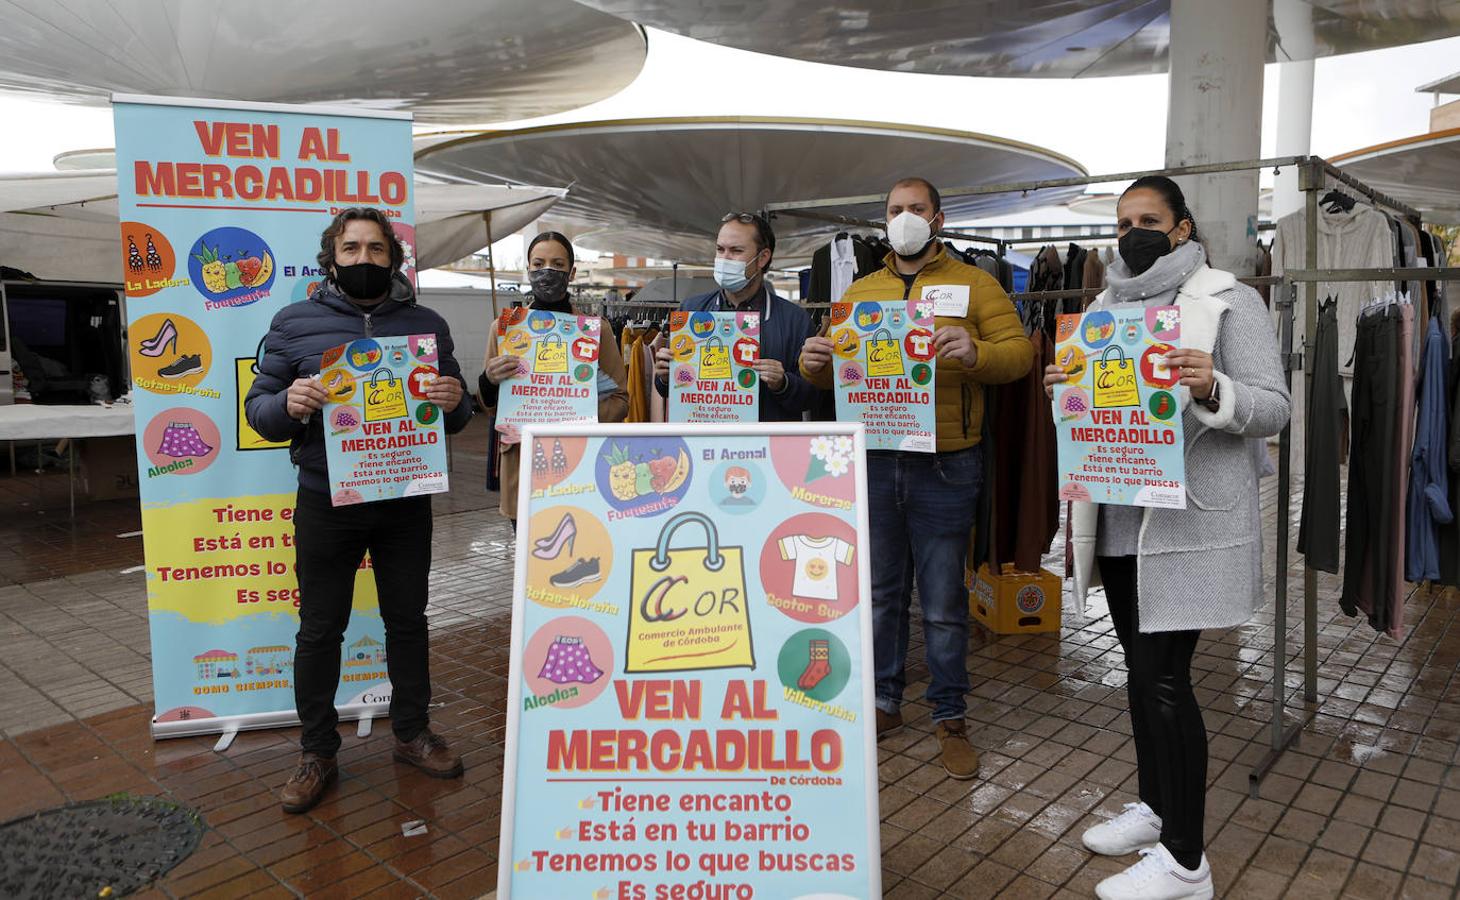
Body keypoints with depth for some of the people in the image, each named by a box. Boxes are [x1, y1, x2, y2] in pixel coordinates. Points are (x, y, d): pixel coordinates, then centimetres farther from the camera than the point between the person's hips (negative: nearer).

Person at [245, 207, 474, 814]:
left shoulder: (427, 325, 6)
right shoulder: (295, 323, 1)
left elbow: (457, 416, 10)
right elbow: (258, 409, 0)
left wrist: (453, 403, -15)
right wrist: (288, 404, -23)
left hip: (405, 502, 2)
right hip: (326, 505, -1)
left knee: (408, 620, 13)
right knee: (320, 630, 7)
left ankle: (412, 732, 30)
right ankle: (317, 753, 23)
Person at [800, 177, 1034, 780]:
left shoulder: (973, 285, 5)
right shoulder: (859, 292, 15)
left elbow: (1020, 352, -3)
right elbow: (832, 372, 14)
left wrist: (975, 353, -23)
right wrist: (814, 363, -10)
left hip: (944, 467, -3)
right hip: (873, 463, 3)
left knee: (943, 602, 4)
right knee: (881, 593, 13)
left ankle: (949, 717, 20)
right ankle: (885, 702, 28)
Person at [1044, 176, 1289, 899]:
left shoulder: (1228, 302, -4)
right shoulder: (1108, 306, 15)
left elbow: (1274, 407, -8)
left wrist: (1212, 388, -27)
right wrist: (1066, 390, 0)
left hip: (1189, 524, -6)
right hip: (1122, 520, 7)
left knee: (1164, 679, -7)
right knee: (1142, 669, 15)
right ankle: (1154, 807, 33)